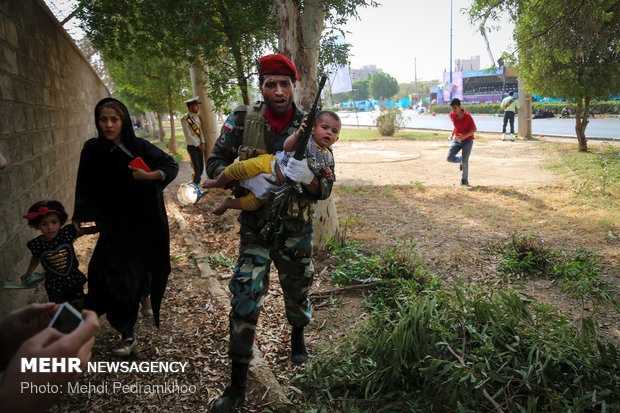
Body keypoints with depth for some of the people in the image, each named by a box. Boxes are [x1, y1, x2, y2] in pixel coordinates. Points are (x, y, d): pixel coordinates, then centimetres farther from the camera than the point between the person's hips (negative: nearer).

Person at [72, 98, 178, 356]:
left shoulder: (139, 147, -10)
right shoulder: (92, 150, -4)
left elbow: (171, 165, -5)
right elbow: (85, 187, 6)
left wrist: (150, 176, -22)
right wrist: (79, 218, 4)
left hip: (142, 224, -1)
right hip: (112, 226, 1)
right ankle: (127, 335, 8)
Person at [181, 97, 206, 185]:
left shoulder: (197, 117, 10)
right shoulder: (185, 119, -13)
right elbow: (188, 135, -15)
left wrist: (202, 143, 0)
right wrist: (198, 145, -12)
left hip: (200, 146, 7)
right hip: (192, 147, -7)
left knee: (201, 168, 9)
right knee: (197, 170, -10)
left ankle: (196, 184, 22)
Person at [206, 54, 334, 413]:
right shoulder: (243, 119, -10)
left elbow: (325, 191, -10)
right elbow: (215, 164, -5)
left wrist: (308, 178, -34)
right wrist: (246, 178, -25)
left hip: (297, 230, 1)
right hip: (255, 228, -1)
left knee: (298, 292, 19)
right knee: (245, 301, -5)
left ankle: (298, 337, 53)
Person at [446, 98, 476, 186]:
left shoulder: (467, 116, -19)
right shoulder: (452, 115, -4)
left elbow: (474, 129, -13)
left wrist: (465, 136, -26)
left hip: (467, 140, -5)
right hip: (457, 140, 5)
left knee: (465, 161, -11)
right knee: (450, 158, -10)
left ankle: (464, 180, 10)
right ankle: (462, 160, 22)